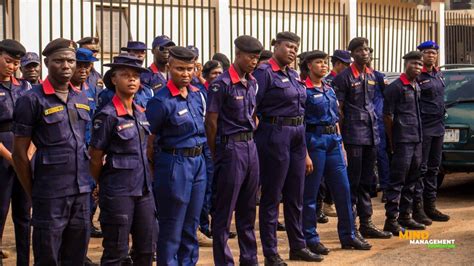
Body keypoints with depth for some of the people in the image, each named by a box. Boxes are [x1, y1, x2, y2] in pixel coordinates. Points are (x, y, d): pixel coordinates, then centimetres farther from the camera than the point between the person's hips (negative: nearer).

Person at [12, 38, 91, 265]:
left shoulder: (82, 99, 11)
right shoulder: (32, 100, -7)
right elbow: (19, 154, -5)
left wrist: (88, 182, 16)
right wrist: (33, 195, -3)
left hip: (82, 193, 5)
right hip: (50, 194, -5)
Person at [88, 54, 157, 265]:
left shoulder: (141, 113, 10)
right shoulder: (108, 115, -12)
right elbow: (95, 158, -9)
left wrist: (146, 180, 17)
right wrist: (105, 185, 3)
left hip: (143, 189, 7)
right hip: (118, 192, -7)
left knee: (147, 248, 13)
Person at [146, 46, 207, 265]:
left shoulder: (197, 95, 7)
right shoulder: (161, 101, -14)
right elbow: (148, 141, -9)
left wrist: (199, 156, 17)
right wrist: (154, 171, -2)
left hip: (198, 162, 7)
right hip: (174, 164, -7)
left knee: (191, 225, 16)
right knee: (172, 228, 3)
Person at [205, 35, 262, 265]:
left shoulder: (252, 83, 10)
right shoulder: (222, 84, -12)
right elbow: (211, 122, -9)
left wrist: (251, 140, 13)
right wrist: (216, 155, -3)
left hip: (250, 146, 7)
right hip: (231, 148, -7)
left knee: (248, 209, 14)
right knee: (224, 211, 1)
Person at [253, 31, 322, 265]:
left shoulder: (293, 75, 14)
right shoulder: (264, 73, -10)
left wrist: (305, 151, 17)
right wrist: (253, 146, -16)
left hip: (297, 137, 8)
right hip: (275, 135, -8)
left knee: (295, 196, 14)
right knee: (271, 196, 1)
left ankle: (298, 247, 26)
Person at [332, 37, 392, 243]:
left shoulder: (372, 75, 14)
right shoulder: (344, 77, -7)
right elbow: (338, 110, -8)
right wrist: (340, 136, -11)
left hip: (371, 134, 7)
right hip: (353, 135, -7)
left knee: (366, 182, 12)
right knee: (352, 182, -3)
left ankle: (366, 223, 20)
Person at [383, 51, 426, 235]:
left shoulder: (417, 87, 15)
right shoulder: (396, 87, -9)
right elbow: (387, 115, -10)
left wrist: (419, 136, 14)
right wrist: (391, 142, -8)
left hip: (417, 140, 8)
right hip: (402, 141, -8)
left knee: (411, 180, 12)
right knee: (397, 180, -6)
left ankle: (405, 216, 21)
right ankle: (391, 220, -2)